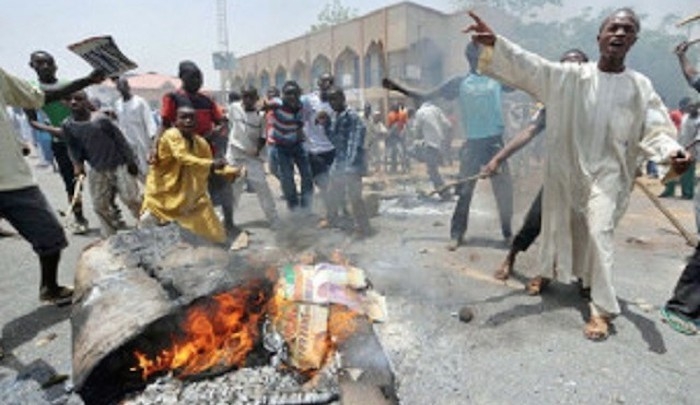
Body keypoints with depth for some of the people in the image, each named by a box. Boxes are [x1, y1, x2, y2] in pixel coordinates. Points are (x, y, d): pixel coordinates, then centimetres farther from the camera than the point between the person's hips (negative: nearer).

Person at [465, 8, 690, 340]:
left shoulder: (640, 87, 0)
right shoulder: (570, 76, -1)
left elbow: (656, 130, -4)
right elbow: (528, 66, -12)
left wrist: (671, 151, -27)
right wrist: (494, 43, -26)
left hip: (606, 174, -1)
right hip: (566, 168, 1)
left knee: (598, 232, -13)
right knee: (555, 223, 15)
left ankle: (602, 309, -1)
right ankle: (547, 271, 42)